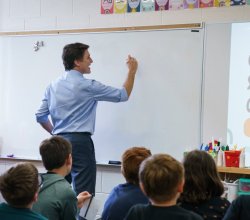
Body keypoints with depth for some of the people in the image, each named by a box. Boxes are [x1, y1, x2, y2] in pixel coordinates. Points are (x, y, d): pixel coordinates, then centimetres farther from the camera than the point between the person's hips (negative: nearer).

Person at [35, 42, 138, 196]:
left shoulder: (53, 86, 11)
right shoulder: (87, 86, -7)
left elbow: (41, 116, 13)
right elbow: (123, 95, 1)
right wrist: (132, 71, 15)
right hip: (80, 142, -7)